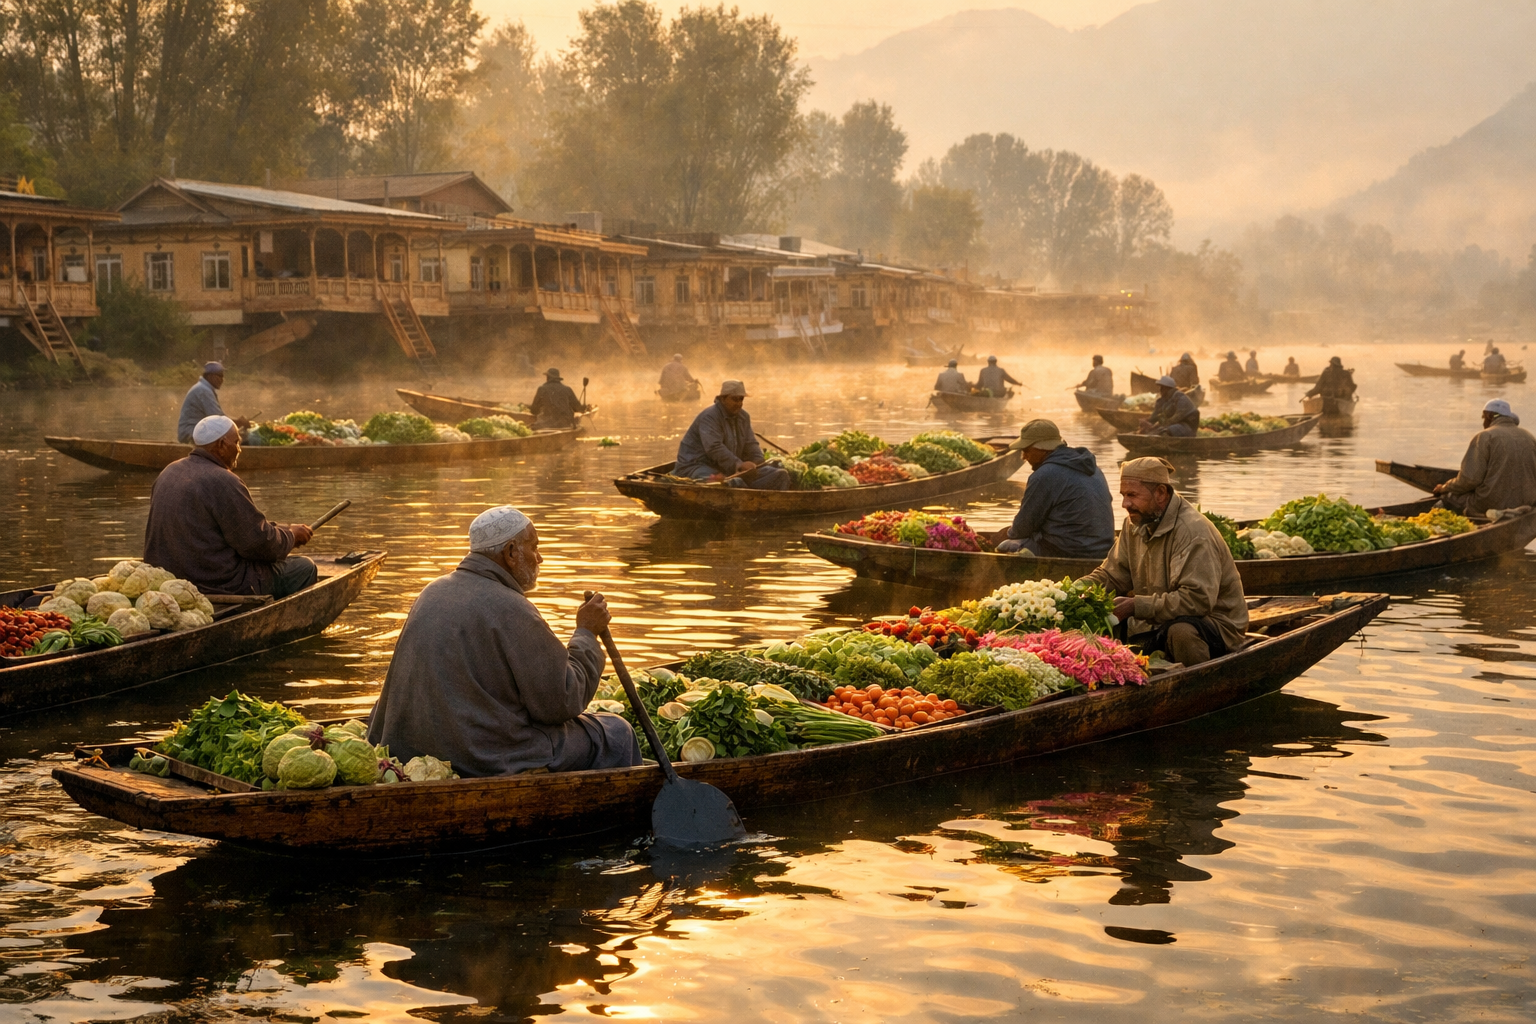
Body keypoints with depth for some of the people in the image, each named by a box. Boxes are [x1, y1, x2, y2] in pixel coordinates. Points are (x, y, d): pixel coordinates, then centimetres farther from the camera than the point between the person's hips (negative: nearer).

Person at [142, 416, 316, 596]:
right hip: (216, 585, -10)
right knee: (304, 568, 3)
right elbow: (259, 543, -17)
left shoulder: (168, 473, 8)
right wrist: (291, 535, 4)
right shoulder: (223, 482, -20)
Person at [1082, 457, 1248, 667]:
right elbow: (1110, 576, 10)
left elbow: (1198, 600, -30)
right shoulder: (1135, 525, 5)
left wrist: (1135, 606, -31)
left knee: (1181, 631, -40)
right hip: (1158, 623, 7)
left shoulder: (1194, 532, -21)